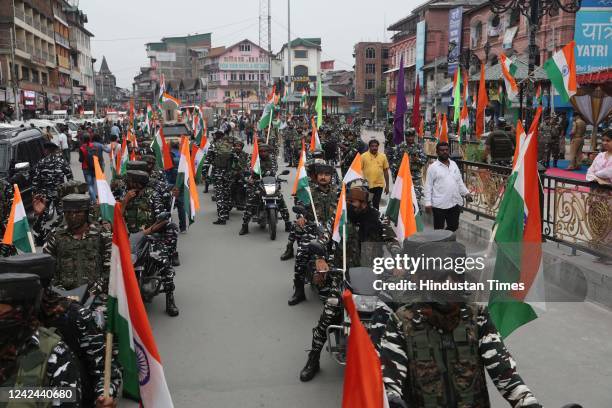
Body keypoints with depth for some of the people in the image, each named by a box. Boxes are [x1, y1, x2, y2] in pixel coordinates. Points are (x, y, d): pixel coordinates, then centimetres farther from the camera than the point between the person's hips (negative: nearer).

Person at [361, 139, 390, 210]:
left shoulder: (383, 156, 5)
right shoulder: (363, 156, -2)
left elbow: (386, 171, 9)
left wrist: (387, 185, 7)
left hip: (379, 185, 2)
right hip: (366, 185, -1)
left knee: (376, 204, 8)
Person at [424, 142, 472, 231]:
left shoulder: (454, 164, 12)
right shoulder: (433, 167, -4)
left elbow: (460, 182, 17)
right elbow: (428, 186, -6)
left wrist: (466, 193, 6)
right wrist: (428, 203, -11)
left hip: (455, 203, 5)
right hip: (439, 204, -5)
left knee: (454, 226, 12)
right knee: (439, 229, 3)